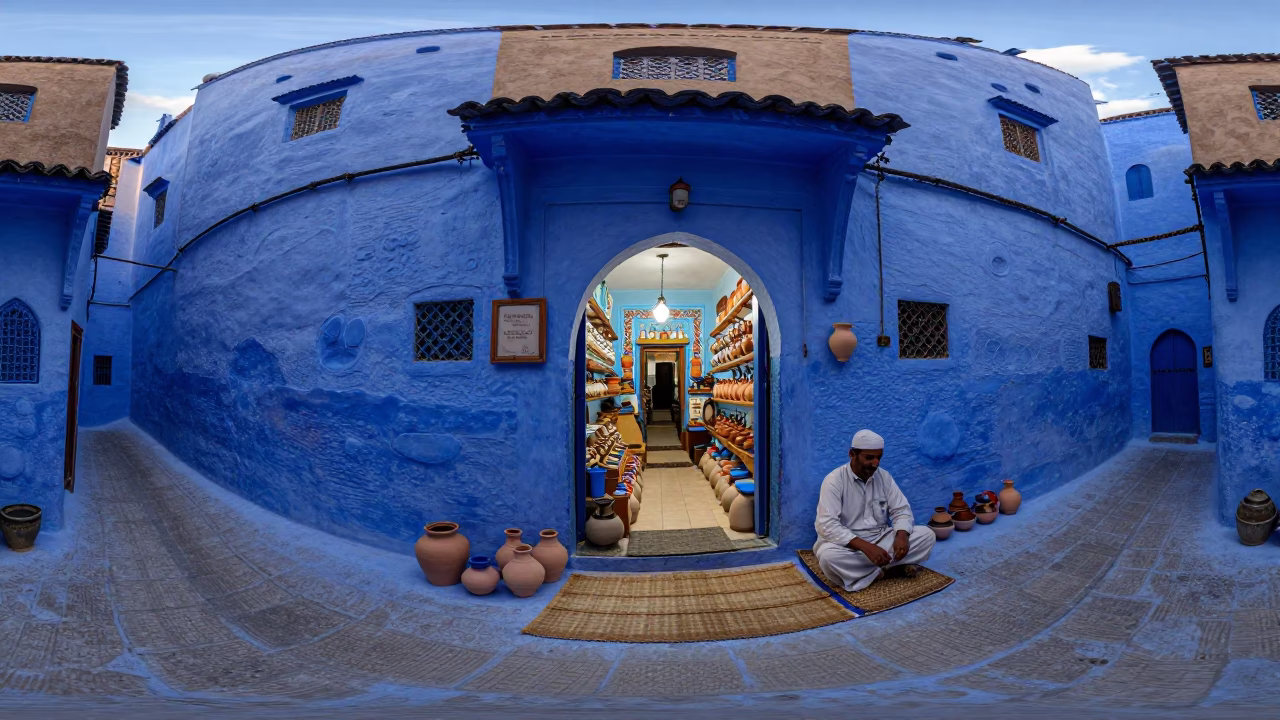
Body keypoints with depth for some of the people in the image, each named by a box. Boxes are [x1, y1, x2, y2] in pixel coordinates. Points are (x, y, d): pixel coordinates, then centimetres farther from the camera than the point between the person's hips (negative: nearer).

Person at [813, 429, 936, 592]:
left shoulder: (884, 476, 2)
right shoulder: (834, 480, -16)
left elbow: (901, 510, 2)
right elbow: (827, 525, -26)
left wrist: (902, 536, -21)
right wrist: (866, 547, -35)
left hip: (881, 539, 4)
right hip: (849, 544, -4)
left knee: (927, 535, -13)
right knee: (828, 555, -38)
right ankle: (895, 565, -22)